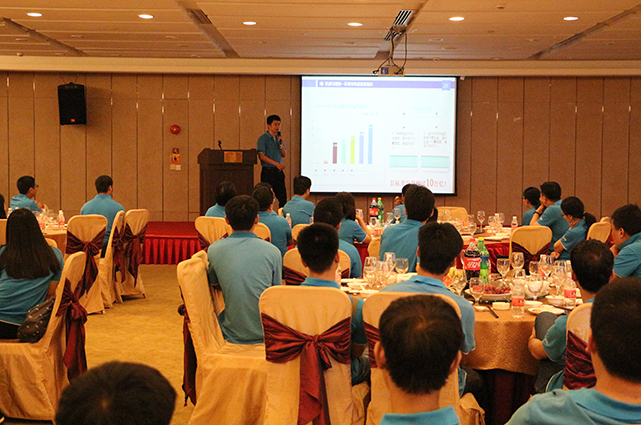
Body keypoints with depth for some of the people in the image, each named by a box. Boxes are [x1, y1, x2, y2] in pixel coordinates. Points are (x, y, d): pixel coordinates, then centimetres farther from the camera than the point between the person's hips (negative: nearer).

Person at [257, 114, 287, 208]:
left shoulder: (279, 138, 15)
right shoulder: (263, 139, -4)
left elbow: (284, 155, 16)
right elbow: (261, 156, -12)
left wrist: (281, 145, -3)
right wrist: (276, 163, -20)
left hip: (279, 171, 6)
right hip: (268, 171, -6)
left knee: (283, 197, 3)